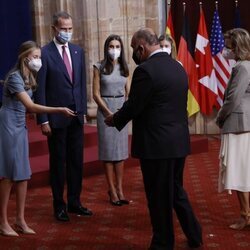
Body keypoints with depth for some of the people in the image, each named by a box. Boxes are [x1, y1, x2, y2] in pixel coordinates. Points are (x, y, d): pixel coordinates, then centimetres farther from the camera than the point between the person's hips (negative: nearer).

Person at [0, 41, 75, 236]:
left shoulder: (28, 77, 11)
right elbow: (31, 106, -25)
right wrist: (60, 110, -28)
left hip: (20, 127, 8)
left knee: (22, 174, 7)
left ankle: (20, 220, 16)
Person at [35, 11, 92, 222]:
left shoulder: (78, 51, 8)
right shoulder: (45, 53, -9)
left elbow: (83, 83, 12)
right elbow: (40, 89, -10)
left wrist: (84, 109, 7)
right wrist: (43, 120, -13)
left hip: (77, 116, 5)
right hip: (56, 118, -5)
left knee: (76, 161, 10)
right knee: (58, 162, 6)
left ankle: (74, 202, 23)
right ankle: (59, 205, 19)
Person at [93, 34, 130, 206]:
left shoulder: (124, 68, 8)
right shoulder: (99, 67, -3)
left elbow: (129, 92, 10)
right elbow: (96, 94, -6)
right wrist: (109, 113, -12)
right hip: (105, 110, -4)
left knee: (121, 150, 5)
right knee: (108, 150, 0)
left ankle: (120, 189, 11)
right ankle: (112, 190, 6)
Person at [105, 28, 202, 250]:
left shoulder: (146, 70, -17)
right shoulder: (178, 67, 8)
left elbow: (133, 107, -14)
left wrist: (115, 119, 6)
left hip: (156, 144, -8)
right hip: (179, 141, 8)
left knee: (159, 197, 6)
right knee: (176, 190, 22)